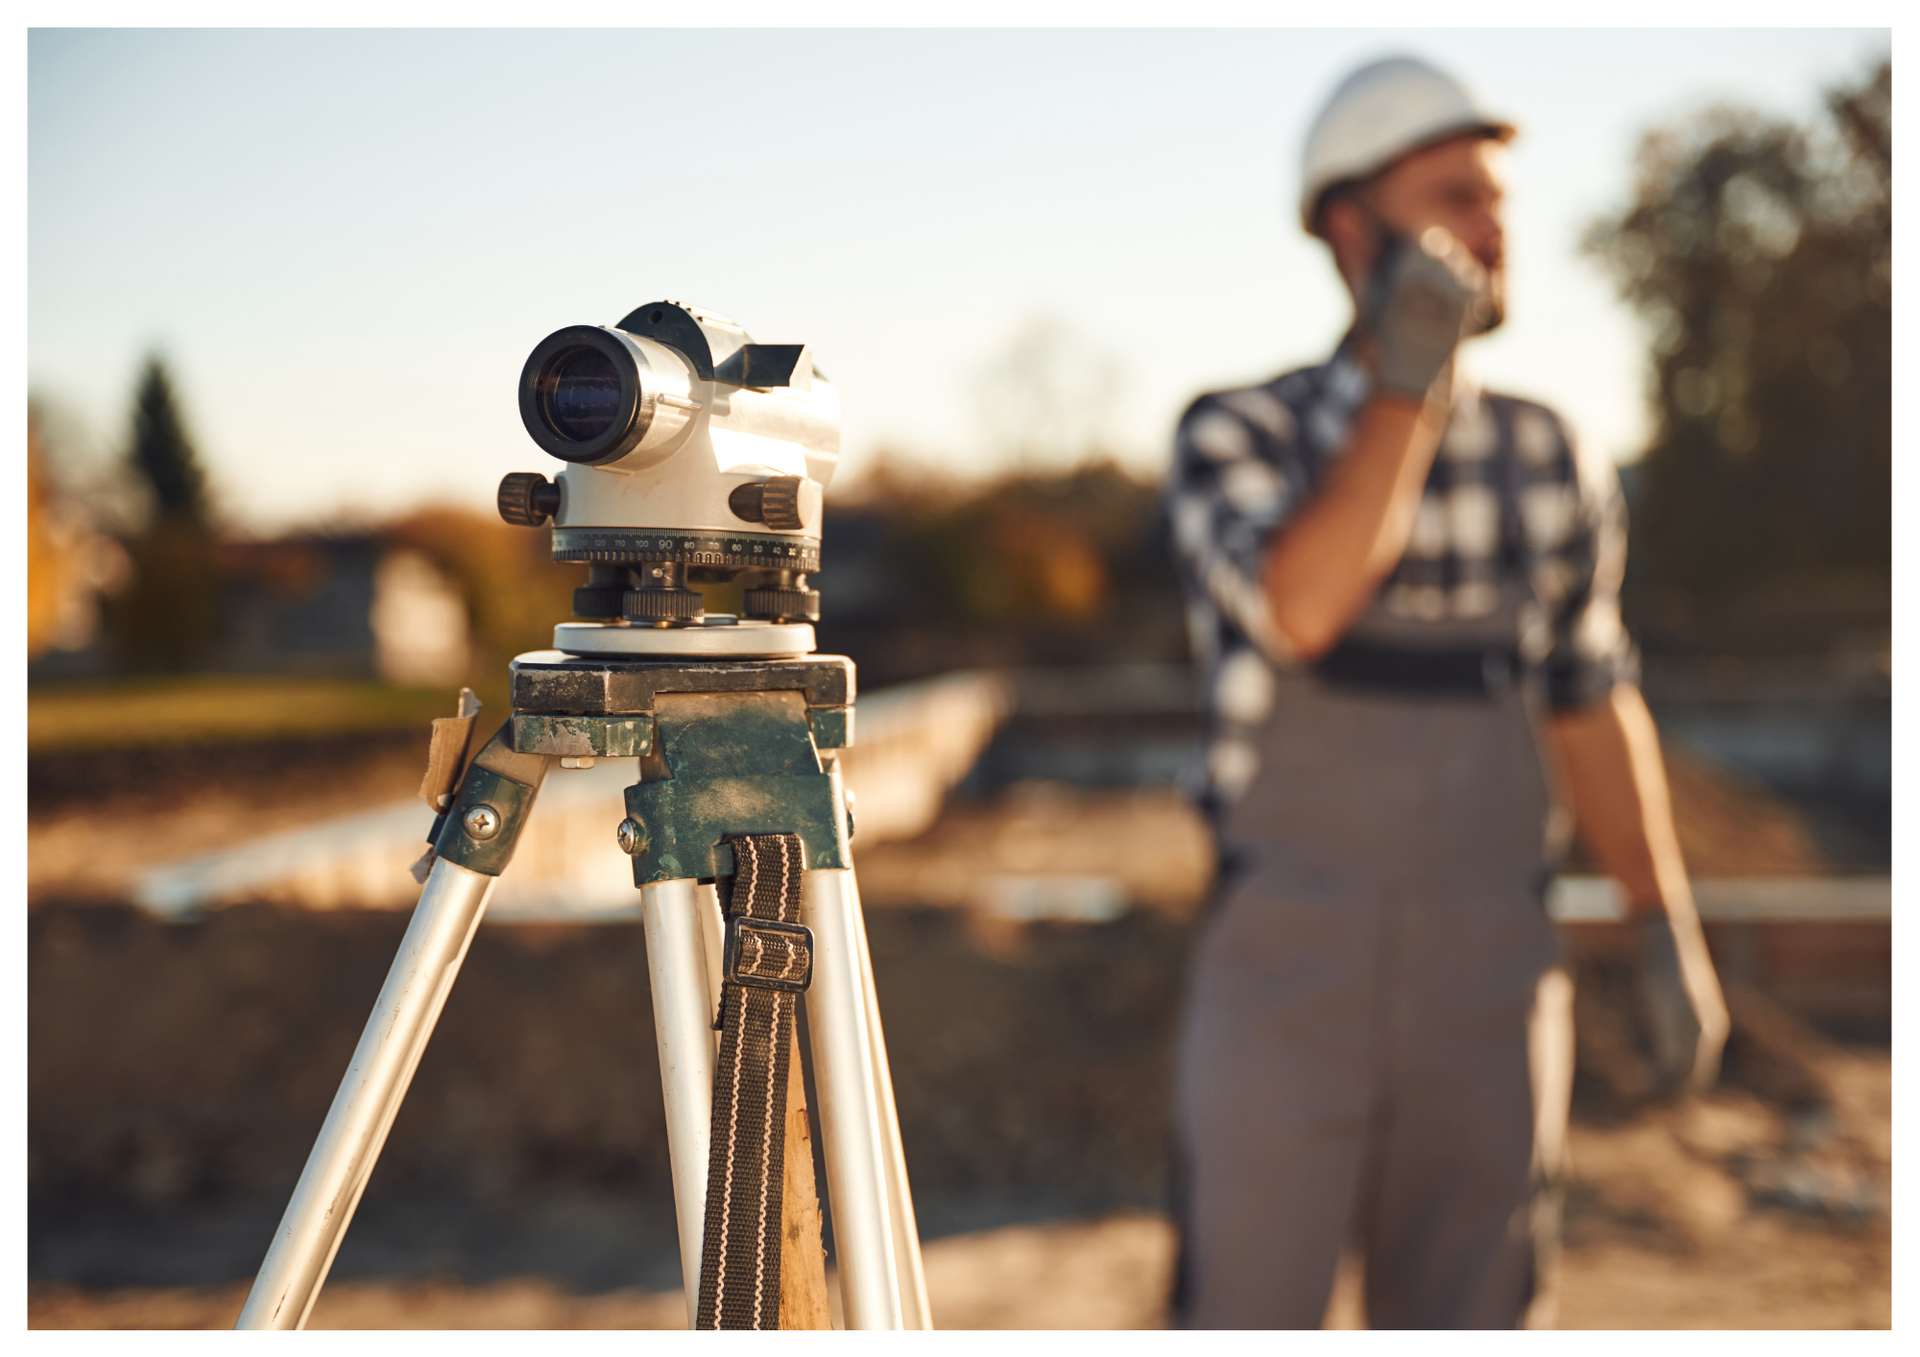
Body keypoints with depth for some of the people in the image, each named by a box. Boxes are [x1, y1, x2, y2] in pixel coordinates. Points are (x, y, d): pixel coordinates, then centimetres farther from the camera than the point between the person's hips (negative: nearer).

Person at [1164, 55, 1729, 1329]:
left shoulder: (1552, 463, 5)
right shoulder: (1236, 438, -4)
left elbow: (1592, 705, 12)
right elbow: (1296, 610, -23)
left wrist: (1670, 931, 6)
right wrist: (1408, 375, -22)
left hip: (1489, 984, 3)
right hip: (1285, 977, -3)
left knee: (1471, 1316, 9)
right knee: (1247, 1317, 2)